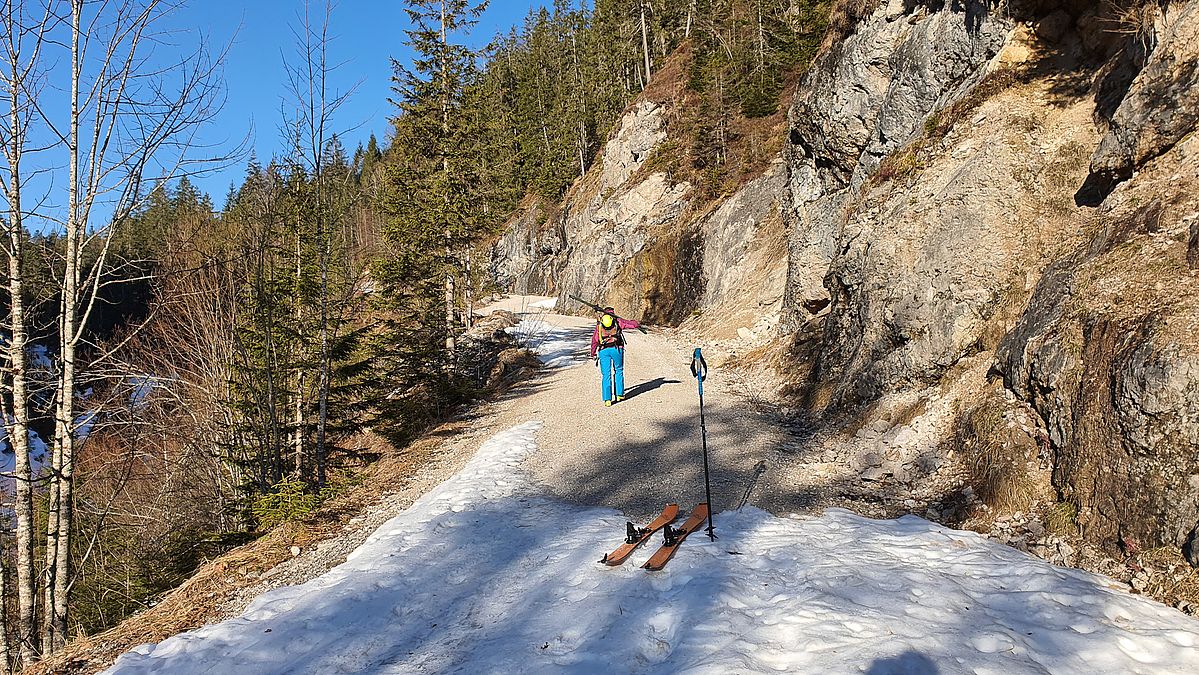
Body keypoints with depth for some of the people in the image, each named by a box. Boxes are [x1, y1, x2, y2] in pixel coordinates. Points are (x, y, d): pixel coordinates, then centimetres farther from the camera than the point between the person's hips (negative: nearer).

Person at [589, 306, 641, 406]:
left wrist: (593, 354, 19)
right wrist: (638, 325, 30)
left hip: (603, 350, 1)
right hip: (617, 349, -1)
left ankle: (607, 399, -2)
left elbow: (594, 340, 15)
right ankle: (619, 394, 18)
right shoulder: (617, 321, 11)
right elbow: (630, 323, 8)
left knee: (606, 375, 3)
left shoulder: (599, 325, 17)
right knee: (619, 371, 18)